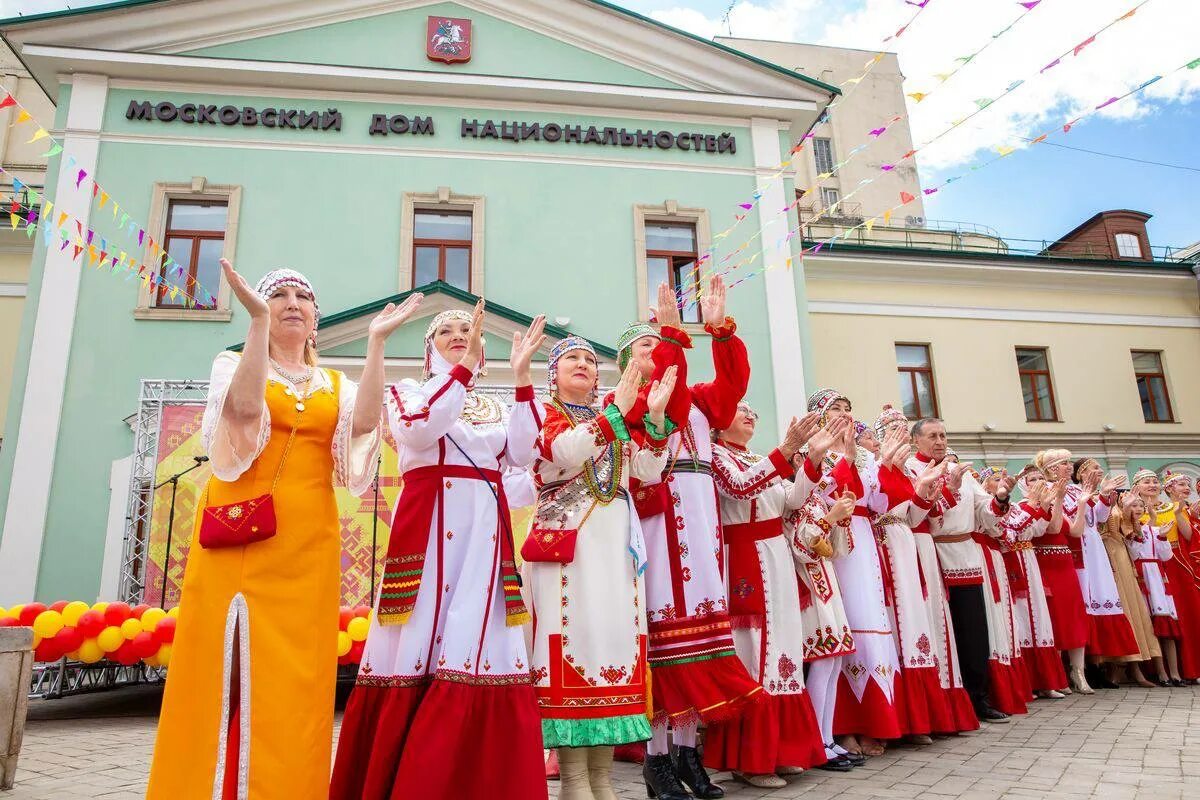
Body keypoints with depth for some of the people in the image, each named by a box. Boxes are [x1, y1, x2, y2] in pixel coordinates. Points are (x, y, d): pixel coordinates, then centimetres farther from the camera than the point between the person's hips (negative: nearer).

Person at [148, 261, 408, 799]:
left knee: (295, 675, 2)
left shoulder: (335, 385, 15)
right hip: (238, 537, -2)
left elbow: (364, 421, -8)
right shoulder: (234, 365, 9)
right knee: (231, 663, -3)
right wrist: (258, 319, -19)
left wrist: (376, 341, -8)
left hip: (307, 541, 2)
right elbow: (245, 408, -15)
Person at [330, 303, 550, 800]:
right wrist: (464, 366, -13)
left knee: (475, 647, -2)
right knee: (423, 647, -5)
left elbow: (521, 454, 3)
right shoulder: (406, 391, 12)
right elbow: (420, 428, -12)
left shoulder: (493, 407, 21)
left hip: (485, 532, 3)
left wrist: (521, 377, 0)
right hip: (429, 529, -3)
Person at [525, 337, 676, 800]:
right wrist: (616, 411, -18)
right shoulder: (543, 413, 7)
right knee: (572, 636, -10)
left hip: (615, 542, 5)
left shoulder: (615, 421, 22)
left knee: (614, 634, 2)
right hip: (566, 543, -5)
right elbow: (565, 453, -16)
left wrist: (655, 417, -3)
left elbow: (649, 472, 8)